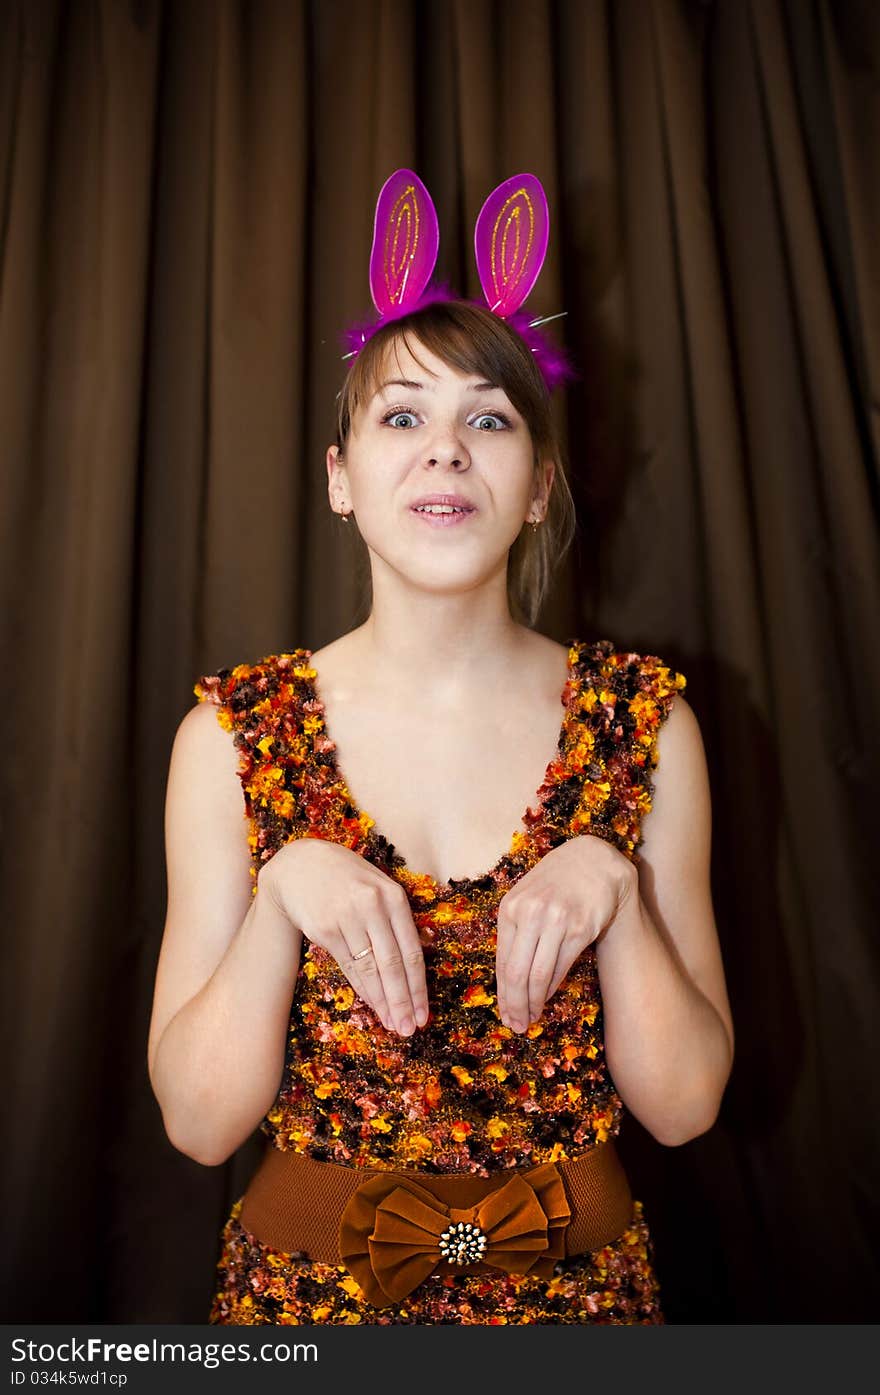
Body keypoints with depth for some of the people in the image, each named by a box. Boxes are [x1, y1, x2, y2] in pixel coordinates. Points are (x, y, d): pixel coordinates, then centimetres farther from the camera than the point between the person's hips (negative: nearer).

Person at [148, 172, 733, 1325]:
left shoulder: (646, 721, -11)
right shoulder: (234, 732, -12)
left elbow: (685, 1104, -8)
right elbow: (199, 1121, -11)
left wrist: (615, 891, -23)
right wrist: (284, 895, -26)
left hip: (579, 1275, 1)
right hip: (308, 1278, 0)